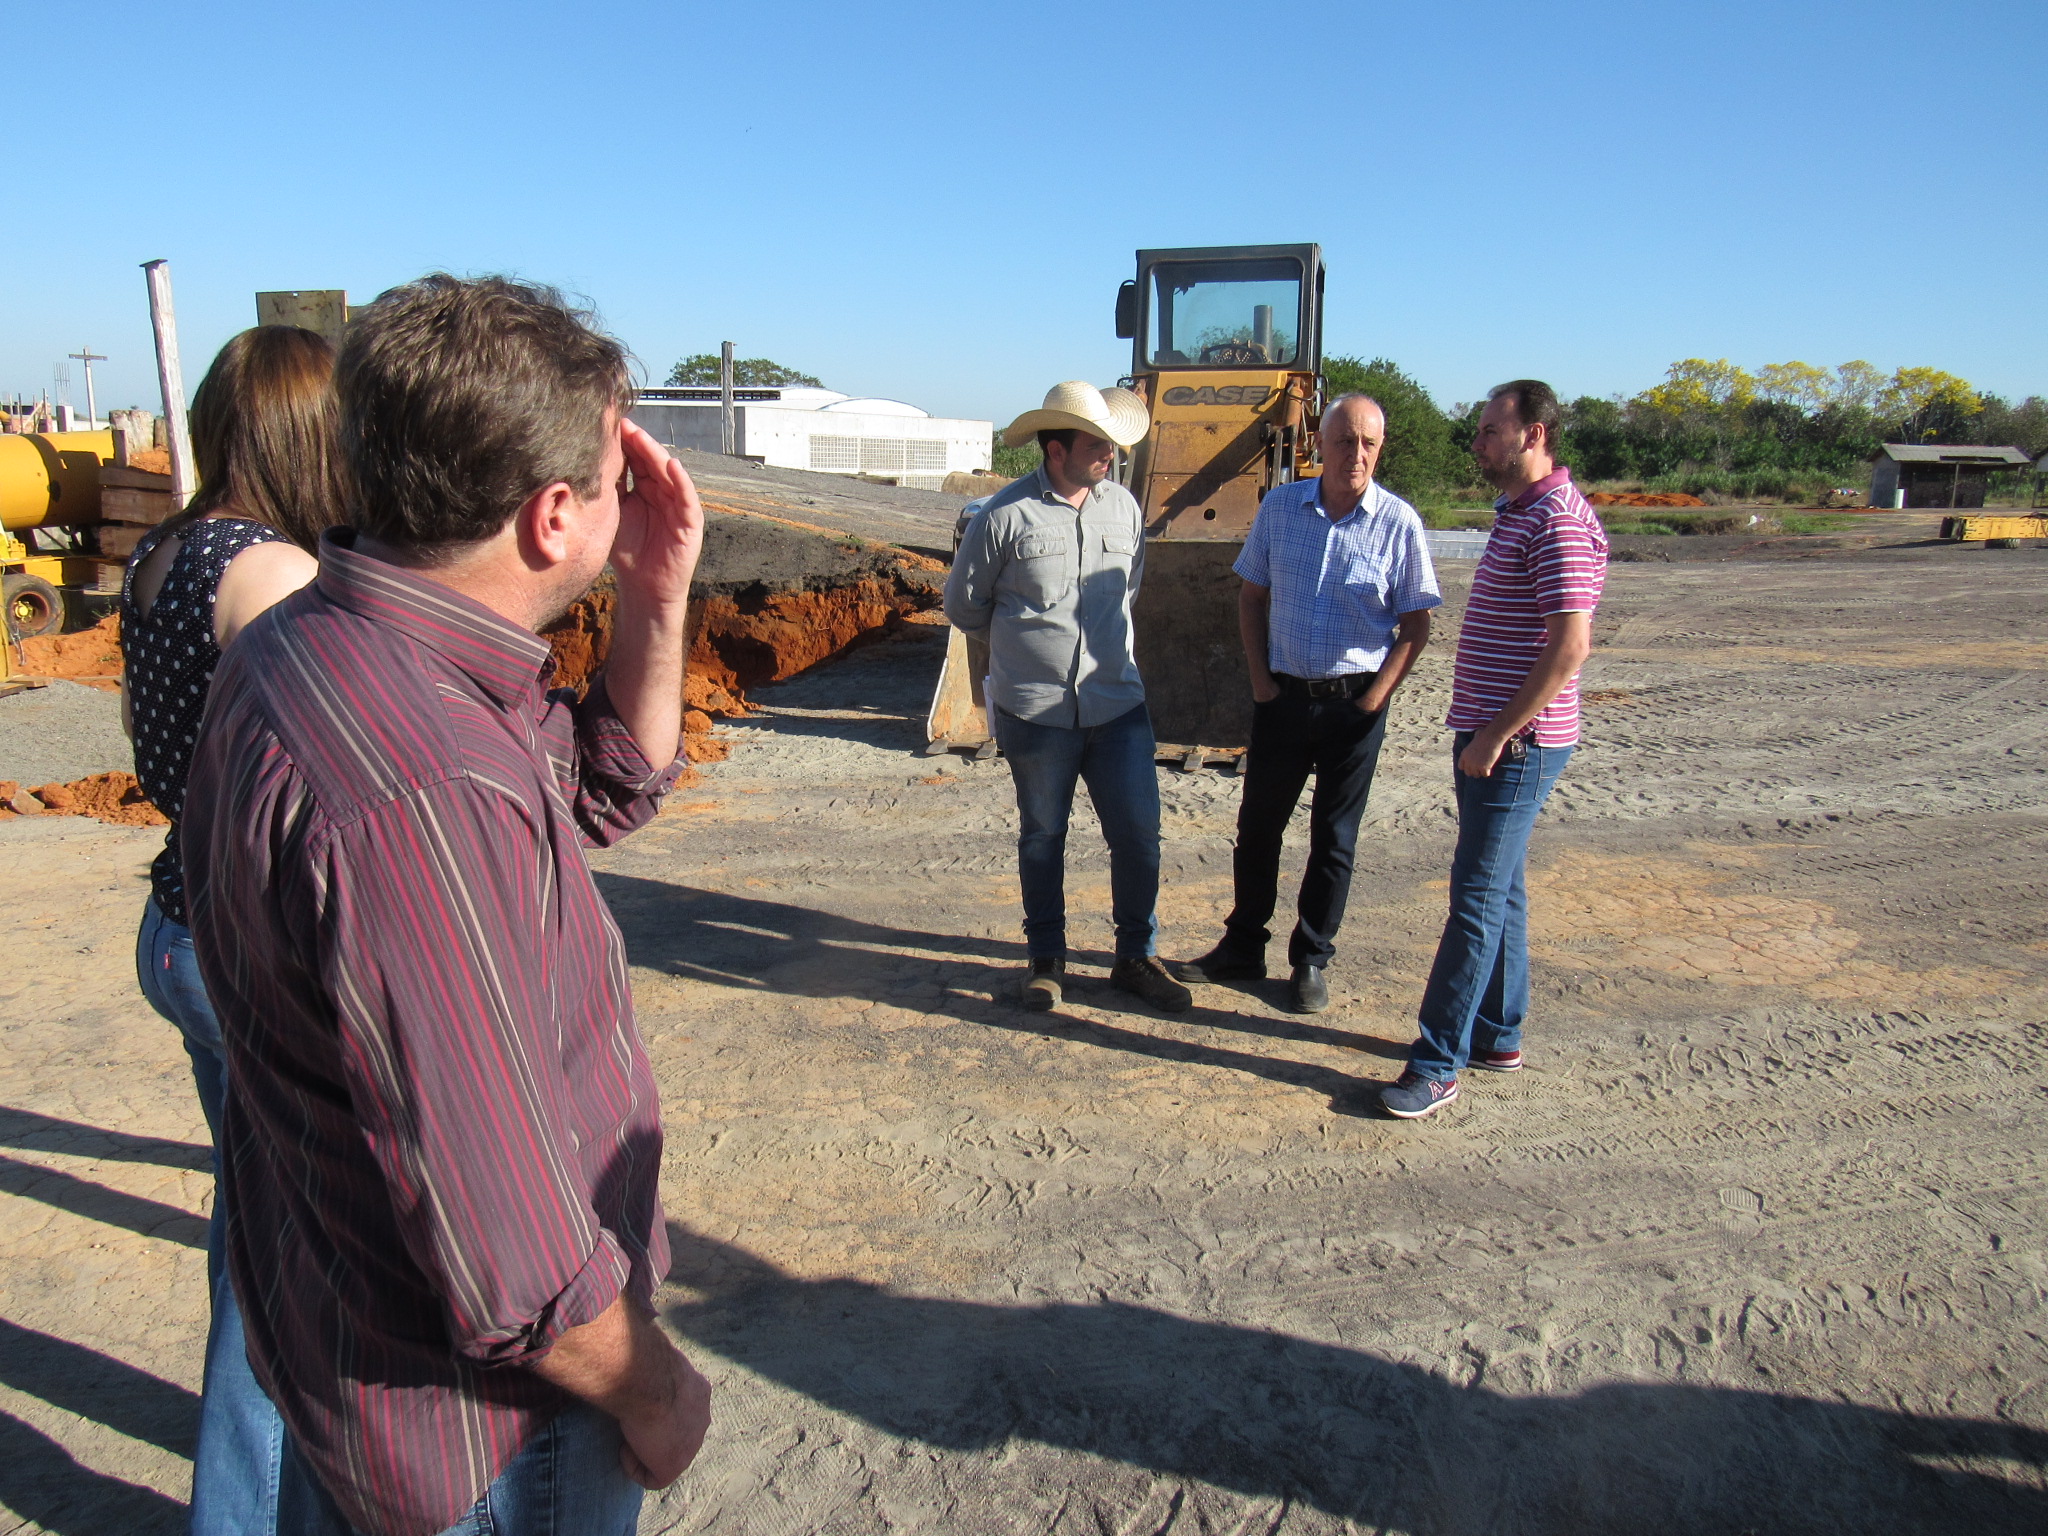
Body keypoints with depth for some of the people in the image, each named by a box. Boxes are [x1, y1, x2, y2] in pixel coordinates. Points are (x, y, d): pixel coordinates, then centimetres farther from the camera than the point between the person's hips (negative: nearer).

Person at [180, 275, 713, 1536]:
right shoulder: (423, 795, -37)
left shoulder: (303, 649, -3)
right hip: (480, 1430, -8)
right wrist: (657, 1395, -13)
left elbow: (610, 789, 8)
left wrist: (658, 598, -7)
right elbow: (513, 1261, -32)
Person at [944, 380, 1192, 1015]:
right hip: (1035, 712, -3)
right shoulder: (1005, 514, -8)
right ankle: (1046, 959, 28)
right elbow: (964, 604, 4)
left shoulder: (1123, 506, 4)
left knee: (1139, 834, 3)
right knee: (1042, 838, 11)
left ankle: (1137, 956, 22)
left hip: (1118, 705, 3)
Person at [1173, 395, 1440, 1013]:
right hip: (1283, 695, 3)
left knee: (1334, 838, 8)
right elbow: (1251, 595, 8)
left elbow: (1415, 626, -3)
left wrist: (1373, 700, -9)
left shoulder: (1398, 523, -7)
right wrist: (1260, 680, 1)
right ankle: (1242, 946, 26)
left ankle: (1311, 962, 21)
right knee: (1258, 823, 11)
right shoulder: (1280, 506, 0)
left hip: (1354, 704, -2)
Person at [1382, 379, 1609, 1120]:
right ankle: (1497, 1035, 28)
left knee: (1478, 898, -7)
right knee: (1498, 888, 16)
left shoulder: (1557, 522, -17)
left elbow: (1570, 645, -24)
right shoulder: (1516, 511, 16)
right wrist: (1482, 730, 18)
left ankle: (1437, 1064, -1)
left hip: (1518, 742, -10)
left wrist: (1499, 733, -21)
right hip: (1490, 732, 10)